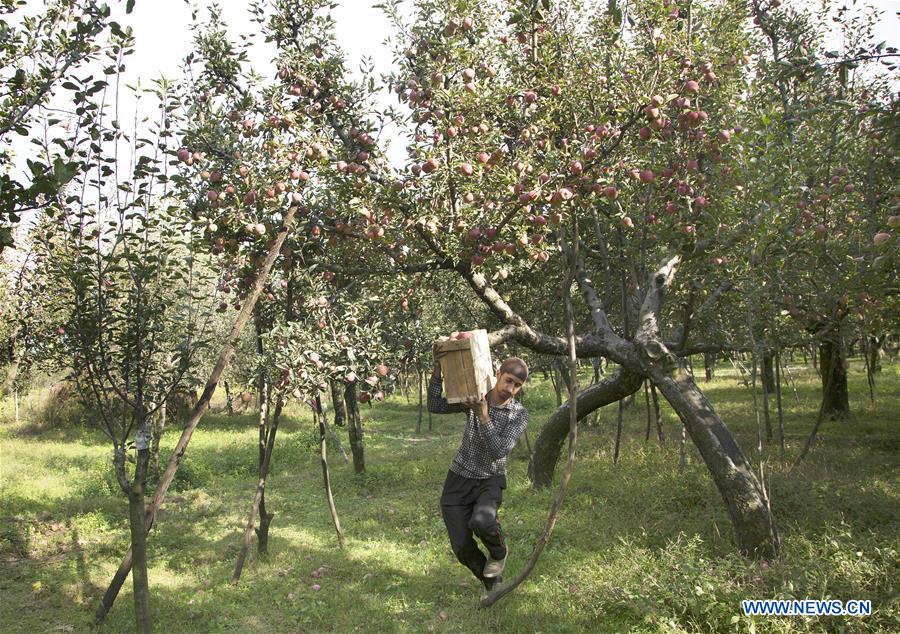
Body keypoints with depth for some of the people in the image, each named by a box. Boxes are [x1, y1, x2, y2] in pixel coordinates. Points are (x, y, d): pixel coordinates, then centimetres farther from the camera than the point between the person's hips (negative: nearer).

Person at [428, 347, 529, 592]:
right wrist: (438, 368, -23)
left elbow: (499, 451, -22)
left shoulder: (519, 415, -11)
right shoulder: (474, 397, -5)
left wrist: (483, 416, -32)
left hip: (490, 480, -2)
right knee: (462, 548, -3)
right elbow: (435, 406, -13)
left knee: (481, 521, -34)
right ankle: (492, 582, 28)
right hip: (458, 480, 2)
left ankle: (499, 551, 2)